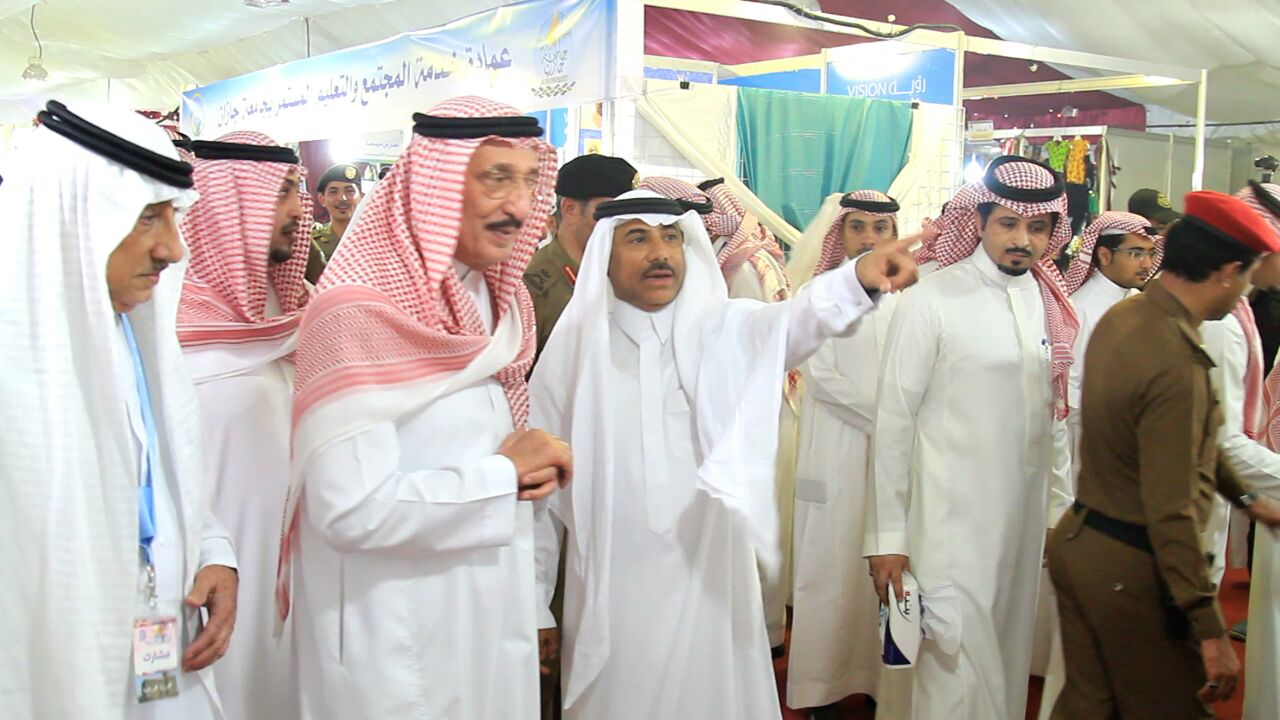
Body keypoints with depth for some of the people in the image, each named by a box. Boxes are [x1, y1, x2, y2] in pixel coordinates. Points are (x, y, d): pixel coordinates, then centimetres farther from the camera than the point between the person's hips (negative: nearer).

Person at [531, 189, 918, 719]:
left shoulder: (728, 330, -2)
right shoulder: (572, 349, -2)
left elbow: (795, 321, -24)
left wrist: (859, 280, -45)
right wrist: (532, 604, 4)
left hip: (709, 585, 1)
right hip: (611, 596, 0)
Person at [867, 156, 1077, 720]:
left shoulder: (1049, 304, 6)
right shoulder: (931, 301, -11)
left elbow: (1054, 414, 13)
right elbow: (894, 420, -10)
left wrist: (1061, 509, 13)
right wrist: (887, 535, -11)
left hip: (1024, 516, 6)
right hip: (948, 519, -5)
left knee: (1006, 658, 16)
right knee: (958, 668, -2)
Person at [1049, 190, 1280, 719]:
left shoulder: (1121, 317, 3)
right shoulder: (1176, 364, -25)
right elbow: (1172, 511, -25)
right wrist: (1211, 631, -20)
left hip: (1076, 541, 8)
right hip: (1130, 569, -8)